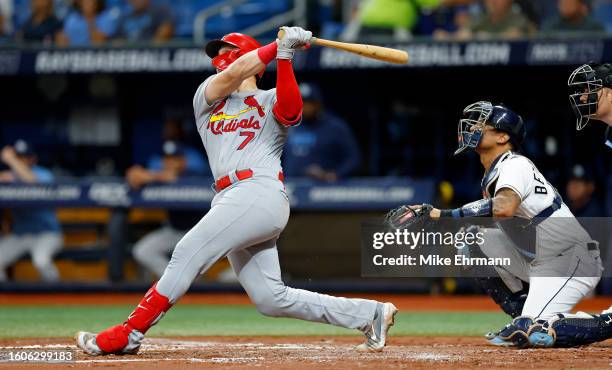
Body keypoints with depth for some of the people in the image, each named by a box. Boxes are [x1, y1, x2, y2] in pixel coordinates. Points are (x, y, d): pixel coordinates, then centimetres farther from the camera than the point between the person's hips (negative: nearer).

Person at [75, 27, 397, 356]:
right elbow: (232, 75, 3)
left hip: (260, 193, -7)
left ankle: (127, 335, -18)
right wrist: (278, 44, -2)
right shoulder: (206, 96, 24)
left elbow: (291, 110, -14)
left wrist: (283, 56, -18)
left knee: (188, 252, -17)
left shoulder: (271, 102, 10)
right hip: (233, 200, 7)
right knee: (271, 299, 1)